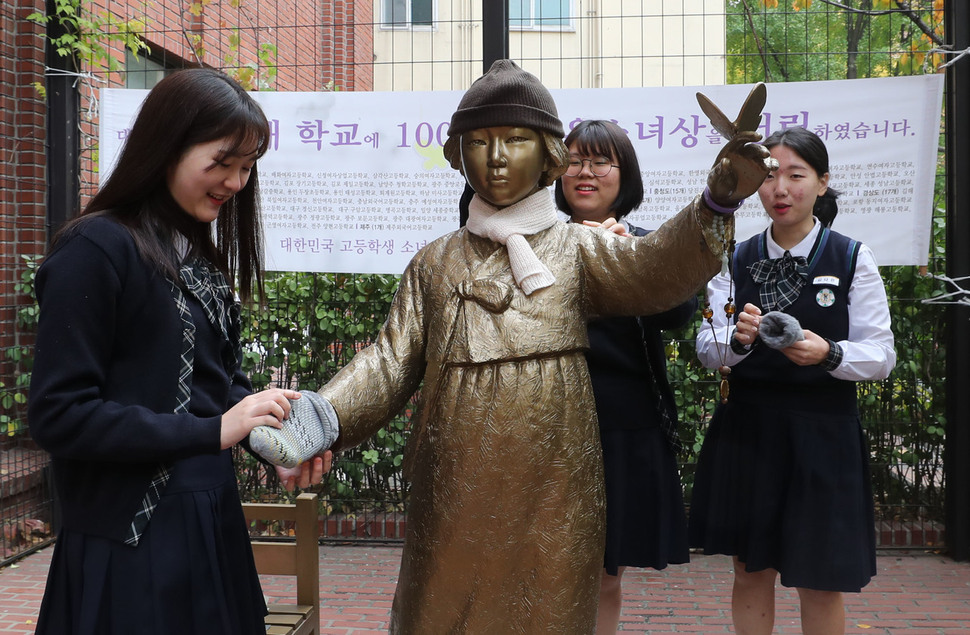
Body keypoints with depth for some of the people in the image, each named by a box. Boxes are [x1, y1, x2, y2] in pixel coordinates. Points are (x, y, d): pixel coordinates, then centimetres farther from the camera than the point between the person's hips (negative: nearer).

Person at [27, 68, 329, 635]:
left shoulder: (200, 255, 10)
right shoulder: (96, 251, -14)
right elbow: (58, 414, -18)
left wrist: (275, 433, -5)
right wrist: (213, 431, -21)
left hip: (214, 523, 8)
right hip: (132, 547, -8)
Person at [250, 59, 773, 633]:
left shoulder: (575, 249, 1)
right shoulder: (435, 263, 9)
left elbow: (653, 268, -18)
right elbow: (391, 363, 5)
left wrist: (718, 201, -37)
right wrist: (320, 418, -13)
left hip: (551, 492, -2)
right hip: (453, 494, 2)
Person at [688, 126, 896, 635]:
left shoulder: (852, 259, -2)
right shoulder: (736, 260, 5)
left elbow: (881, 356, -3)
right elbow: (707, 350, 2)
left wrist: (829, 353, -23)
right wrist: (737, 338, -19)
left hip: (823, 434, -2)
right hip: (746, 427, 2)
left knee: (820, 583, 5)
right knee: (750, 571, 12)